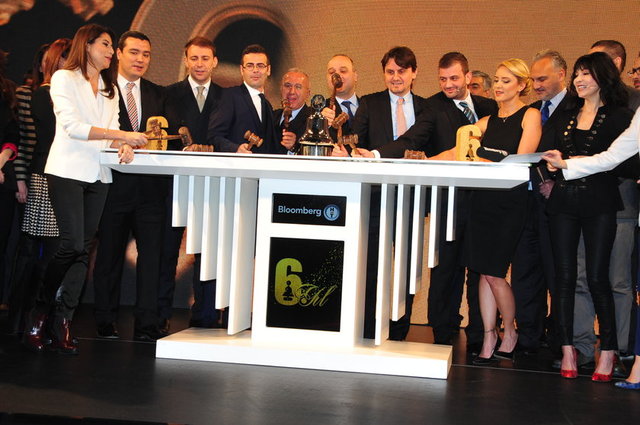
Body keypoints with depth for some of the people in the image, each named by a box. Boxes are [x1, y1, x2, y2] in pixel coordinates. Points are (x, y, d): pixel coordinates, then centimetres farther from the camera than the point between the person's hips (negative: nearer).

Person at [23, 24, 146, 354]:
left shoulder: (109, 89, 20)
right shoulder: (64, 79, 0)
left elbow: (111, 131, 12)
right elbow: (72, 126, -12)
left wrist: (124, 147, -12)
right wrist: (123, 136, -18)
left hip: (98, 176, 6)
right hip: (67, 171, -6)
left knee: (83, 250, 0)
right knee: (73, 245, -14)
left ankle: (63, 326, 2)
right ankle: (39, 313, 2)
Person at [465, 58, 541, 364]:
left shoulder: (530, 116, -1)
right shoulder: (488, 122, 14)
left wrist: (480, 162, -17)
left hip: (511, 202, -5)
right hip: (483, 199, 5)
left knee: (494, 273, -5)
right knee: (484, 272, 4)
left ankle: (509, 332, 17)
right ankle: (488, 337, 12)